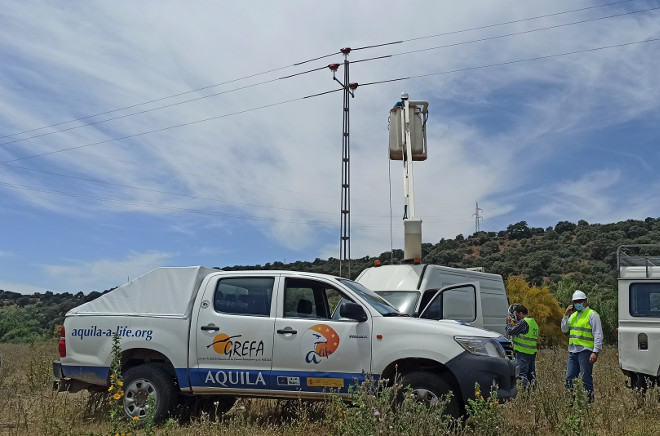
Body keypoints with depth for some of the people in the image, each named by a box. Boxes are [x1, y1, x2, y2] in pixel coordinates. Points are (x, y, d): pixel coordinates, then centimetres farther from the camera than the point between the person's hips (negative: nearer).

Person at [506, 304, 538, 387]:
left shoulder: (523, 322, -14)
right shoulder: (534, 322, 16)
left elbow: (510, 331, -13)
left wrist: (509, 323, 4)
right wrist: (514, 323, 16)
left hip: (523, 352, -9)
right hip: (533, 352, 9)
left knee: (522, 374, -8)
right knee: (531, 374, 12)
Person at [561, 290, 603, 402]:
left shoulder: (592, 315, -5)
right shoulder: (573, 315, 18)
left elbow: (598, 335, -10)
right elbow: (564, 329, 18)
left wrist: (595, 352, -18)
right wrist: (566, 315, 6)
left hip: (585, 351, -7)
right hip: (573, 351, 7)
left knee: (586, 379, -4)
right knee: (569, 378, 8)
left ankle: (589, 400, 4)